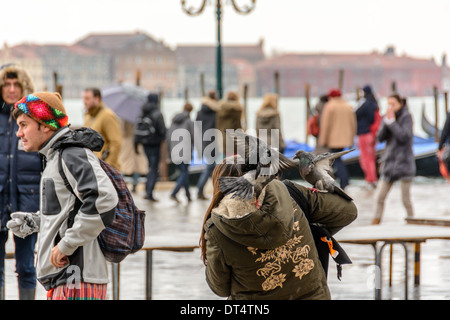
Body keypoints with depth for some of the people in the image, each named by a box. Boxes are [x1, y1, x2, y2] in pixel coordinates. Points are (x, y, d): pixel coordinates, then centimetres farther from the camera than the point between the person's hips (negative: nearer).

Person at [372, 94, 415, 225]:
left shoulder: (406, 117, -7)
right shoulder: (387, 117, 9)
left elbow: (404, 137, -19)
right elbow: (380, 137, 0)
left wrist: (392, 121, -16)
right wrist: (387, 121, -11)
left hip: (404, 162, -5)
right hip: (389, 161, 5)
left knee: (406, 199, -2)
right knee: (380, 197, 2)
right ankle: (376, 221, 7)